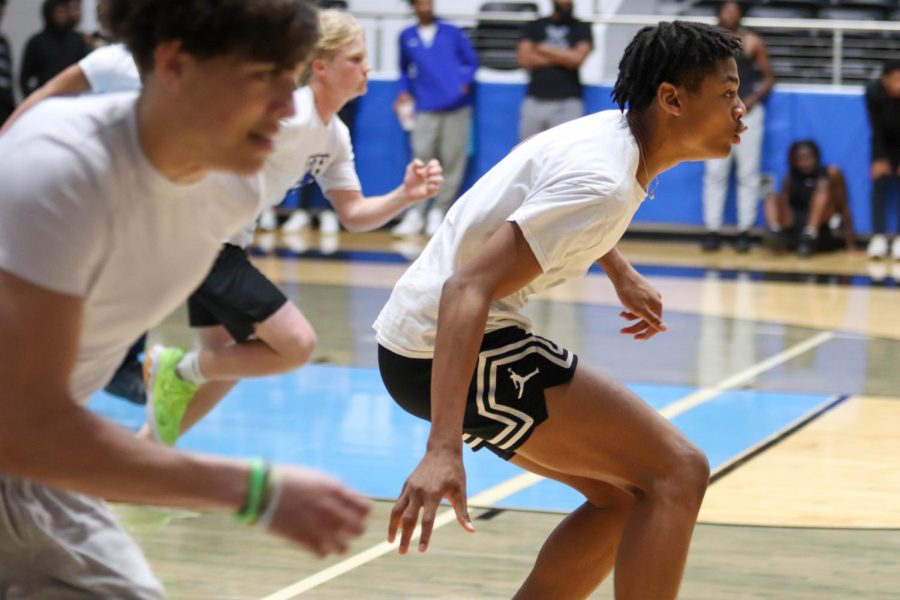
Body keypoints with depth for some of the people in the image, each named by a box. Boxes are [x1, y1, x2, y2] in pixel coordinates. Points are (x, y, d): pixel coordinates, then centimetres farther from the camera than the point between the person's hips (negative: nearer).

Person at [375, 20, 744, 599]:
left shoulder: (611, 133, 8)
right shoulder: (604, 184, -22)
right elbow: (468, 289, -31)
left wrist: (623, 274, 26)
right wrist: (443, 449, -40)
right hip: (445, 348, -10)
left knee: (620, 496, 16)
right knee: (677, 473, -12)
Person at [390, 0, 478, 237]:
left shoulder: (452, 32, 9)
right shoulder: (406, 37, 14)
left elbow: (471, 61, 12)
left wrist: (465, 83, -5)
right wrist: (404, 91, 8)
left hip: (456, 107, 0)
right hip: (425, 108, 0)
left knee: (453, 160, -3)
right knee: (422, 157, -11)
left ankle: (439, 211, 5)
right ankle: (416, 214, -10)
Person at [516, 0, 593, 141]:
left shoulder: (581, 29, 9)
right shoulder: (534, 27, 13)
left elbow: (576, 58, -7)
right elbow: (524, 58, -1)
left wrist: (542, 49, 1)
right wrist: (563, 58, -3)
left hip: (567, 103, -2)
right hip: (535, 102, 2)